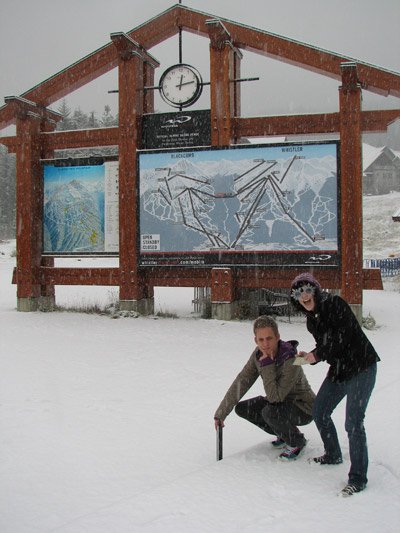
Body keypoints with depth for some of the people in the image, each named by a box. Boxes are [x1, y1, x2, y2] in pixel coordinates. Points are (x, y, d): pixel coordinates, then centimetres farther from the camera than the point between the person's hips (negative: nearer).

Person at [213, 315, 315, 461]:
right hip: (280, 401, 7)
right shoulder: (258, 354, -12)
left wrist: (267, 365, -35)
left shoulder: (291, 360, -32)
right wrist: (220, 414, -12)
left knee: (269, 413, -33)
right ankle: (283, 434, 12)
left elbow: (274, 396, -33)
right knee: (242, 409, -3)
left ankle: (297, 442, -3)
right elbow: (240, 383, -10)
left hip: (303, 409, -7)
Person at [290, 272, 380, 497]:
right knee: (319, 412, 15)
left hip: (360, 368, -9)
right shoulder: (312, 320, 9)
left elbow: (341, 339, -23)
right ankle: (333, 455, 38)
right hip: (338, 370, 9)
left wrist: (317, 355, -14)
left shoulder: (335, 304, -17)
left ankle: (358, 478, 0)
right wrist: (311, 356, -4)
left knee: (353, 423, -12)